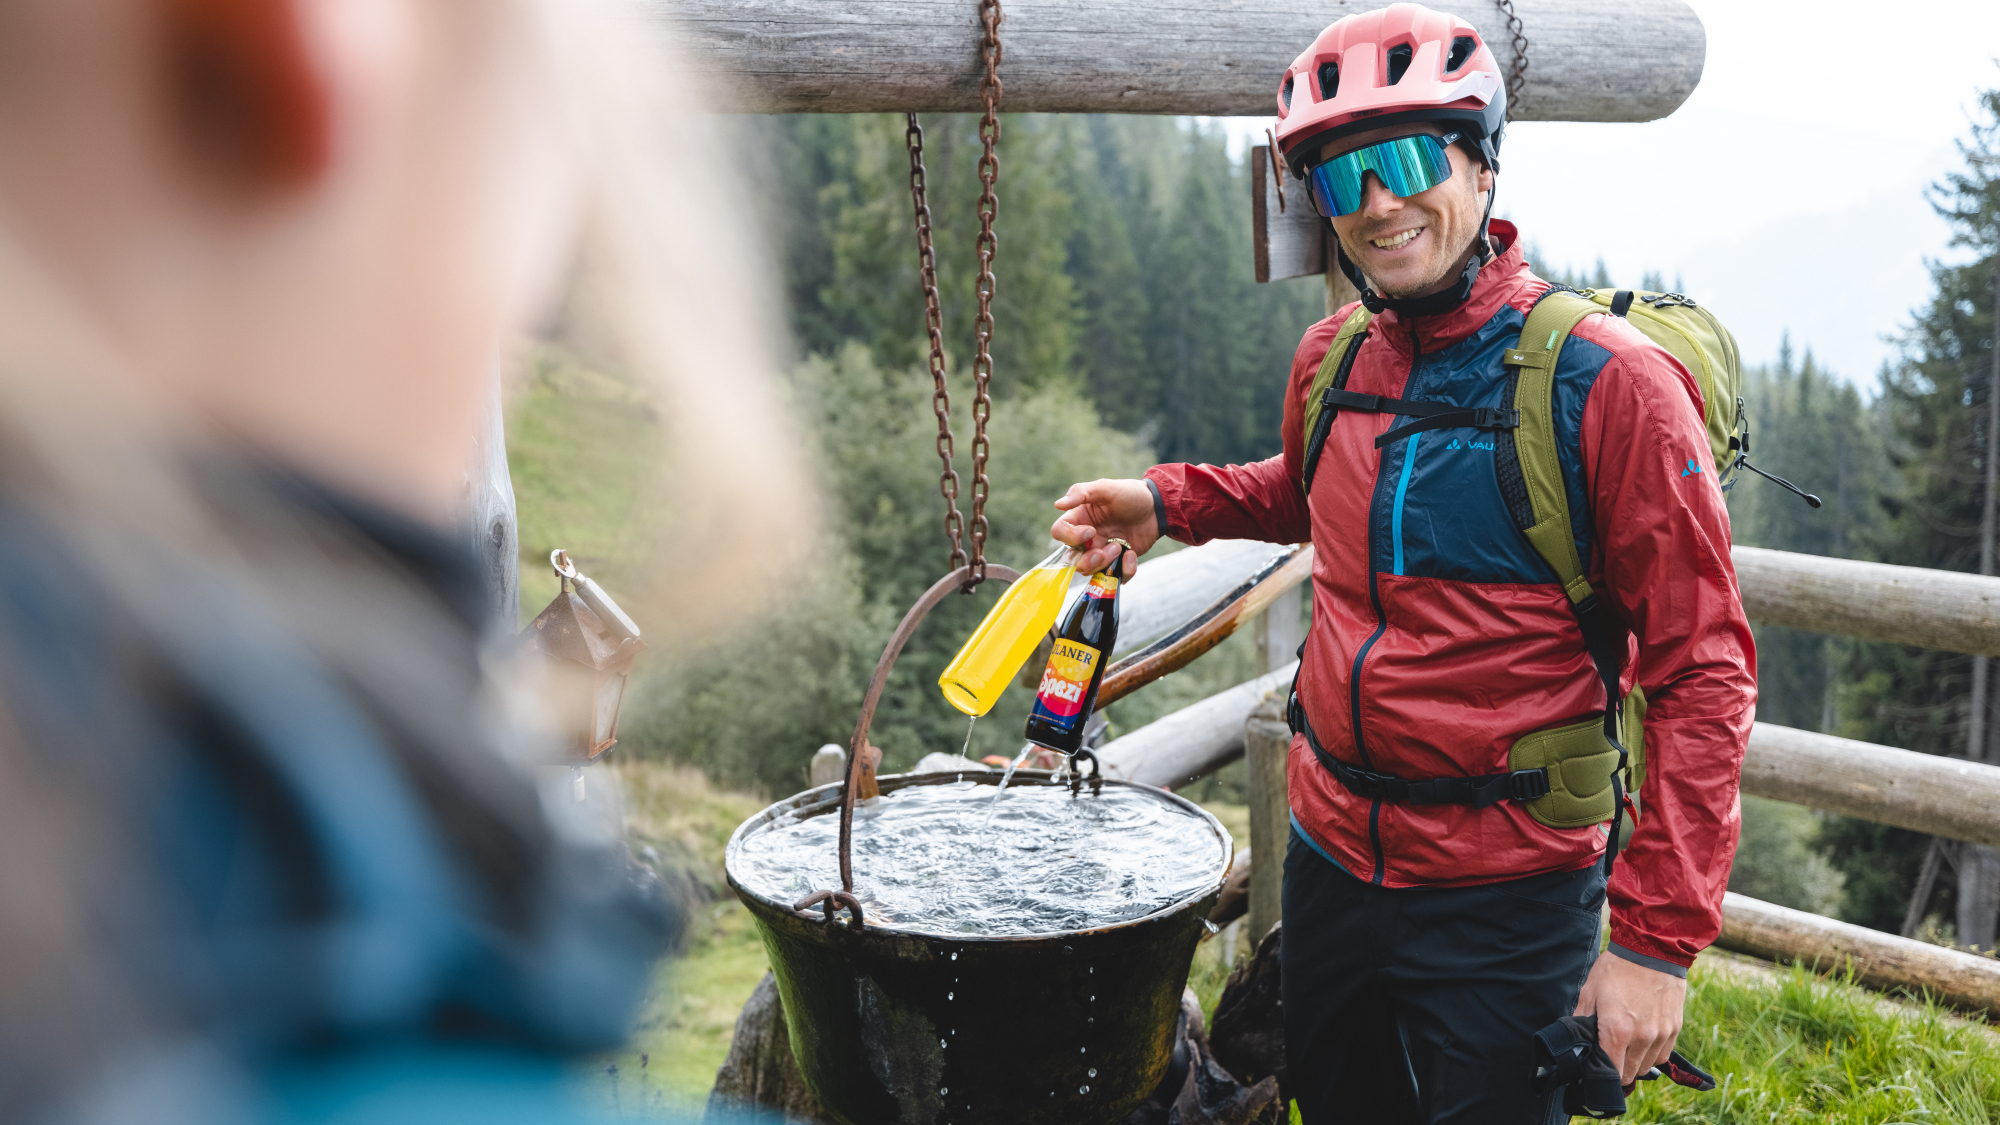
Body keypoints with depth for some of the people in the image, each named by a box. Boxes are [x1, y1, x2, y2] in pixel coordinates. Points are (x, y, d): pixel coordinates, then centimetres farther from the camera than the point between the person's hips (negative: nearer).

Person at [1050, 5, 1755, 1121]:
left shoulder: (1606, 379, -17)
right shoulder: (1331, 358, 0)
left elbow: (1700, 677, -16)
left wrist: (1657, 938, -19)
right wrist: (1166, 503, 7)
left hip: (1505, 900, -6)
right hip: (1332, 852, 6)